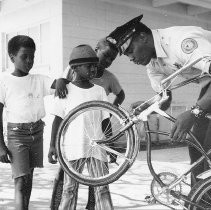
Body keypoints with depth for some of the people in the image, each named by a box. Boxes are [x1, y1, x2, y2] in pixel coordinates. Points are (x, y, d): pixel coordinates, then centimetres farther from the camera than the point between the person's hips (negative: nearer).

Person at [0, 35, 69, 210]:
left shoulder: (39, 80, 4)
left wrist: (60, 81, -30)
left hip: (37, 132, 4)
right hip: (17, 134, -4)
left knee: (29, 177, 14)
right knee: (21, 181, -10)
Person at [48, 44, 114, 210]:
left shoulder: (99, 90, 8)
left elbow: (105, 120, 12)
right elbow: (58, 119, 3)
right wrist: (52, 145, -2)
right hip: (73, 147, -2)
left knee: (102, 189, 3)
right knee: (69, 190, 5)